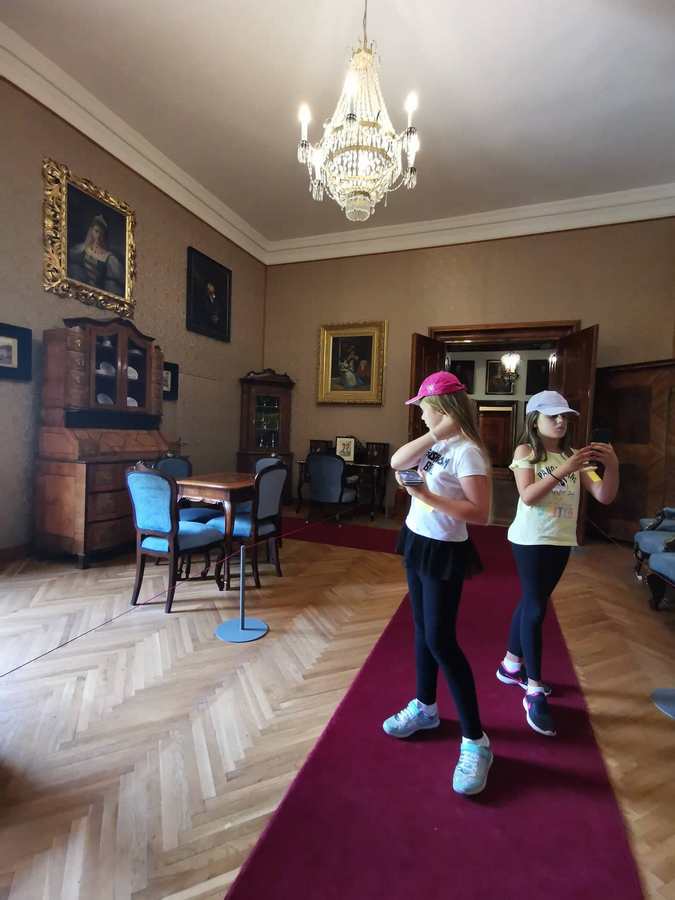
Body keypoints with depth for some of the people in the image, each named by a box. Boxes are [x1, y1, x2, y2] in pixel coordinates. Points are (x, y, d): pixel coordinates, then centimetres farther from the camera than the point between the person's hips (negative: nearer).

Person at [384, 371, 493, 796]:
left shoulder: (467, 451, -20)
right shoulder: (436, 443, 4)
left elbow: (480, 512, -24)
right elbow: (396, 462, -5)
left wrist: (428, 497, -28)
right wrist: (434, 435, -12)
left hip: (444, 551, -8)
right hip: (418, 541, 8)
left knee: (441, 641, -2)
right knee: (422, 629, 18)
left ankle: (476, 741, 16)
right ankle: (425, 707, 38)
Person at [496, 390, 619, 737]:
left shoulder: (572, 454, 5)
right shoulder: (525, 451, -8)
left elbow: (604, 496, -1)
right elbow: (528, 497, -20)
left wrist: (612, 466, -18)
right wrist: (564, 470, -28)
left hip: (561, 540, 5)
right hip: (531, 539, -5)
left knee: (531, 604, 16)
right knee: (535, 609, -4)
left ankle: (511, 665, 34)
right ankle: (534, 692, 7)